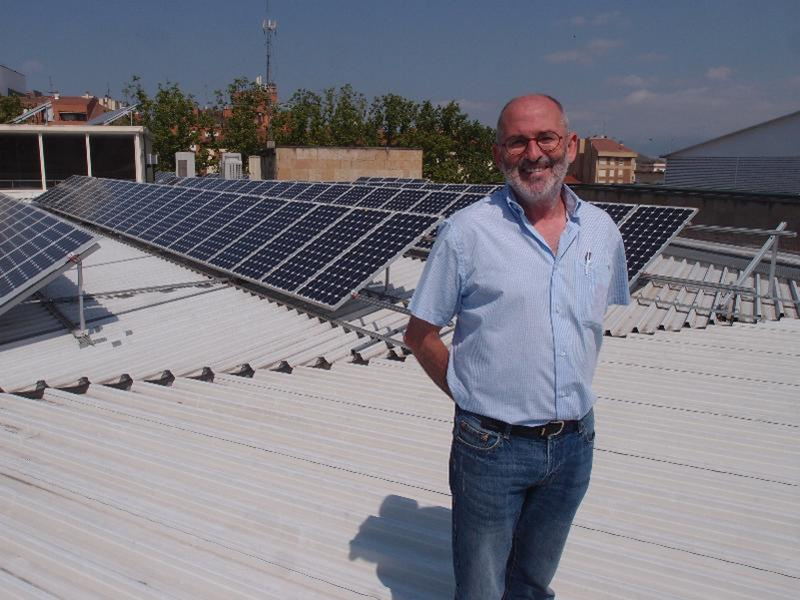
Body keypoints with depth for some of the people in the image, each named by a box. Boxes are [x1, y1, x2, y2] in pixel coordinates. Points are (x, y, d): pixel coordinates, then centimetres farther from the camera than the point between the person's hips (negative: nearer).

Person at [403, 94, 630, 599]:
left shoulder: (602, 230, 2)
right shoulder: (467, 231, -11)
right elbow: (420, 334, -4)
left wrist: (574, 394, 8)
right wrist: (470, 394, -7)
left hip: (574, 445, 4)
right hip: (493, 445, -3)